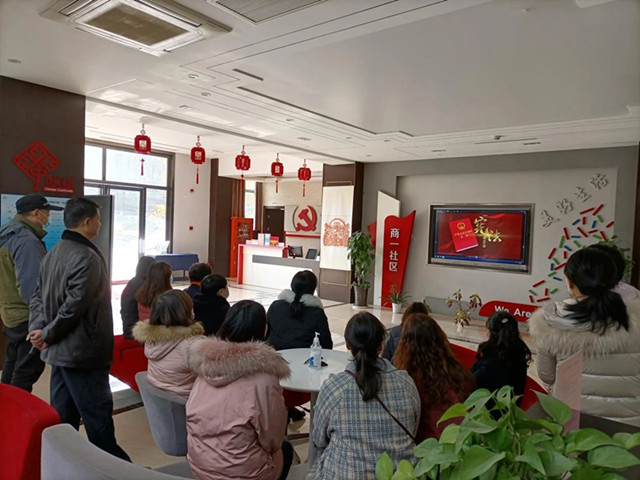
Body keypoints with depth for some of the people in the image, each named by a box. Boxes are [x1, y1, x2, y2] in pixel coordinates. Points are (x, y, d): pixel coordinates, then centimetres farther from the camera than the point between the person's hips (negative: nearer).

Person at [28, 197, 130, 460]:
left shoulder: (52, 254, 10)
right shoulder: (86, 257, -21)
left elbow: (38, 296, 12)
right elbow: (74, 306, -25)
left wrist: (37, 327, 0)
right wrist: (48, 334, -12)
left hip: (60, 350, 9)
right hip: (82, 351, -9)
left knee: (62, 415, 18)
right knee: (98, 415, 2)